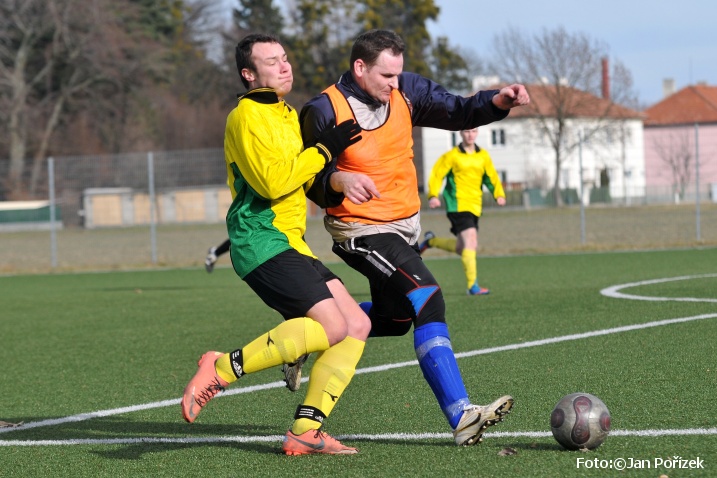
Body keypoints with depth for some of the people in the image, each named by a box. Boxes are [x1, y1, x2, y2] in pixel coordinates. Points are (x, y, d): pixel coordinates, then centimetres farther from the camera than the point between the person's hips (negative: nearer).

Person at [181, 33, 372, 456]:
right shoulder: (247, 116, -9)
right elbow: (273, 182, -20)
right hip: (262, 242, -10)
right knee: (332, 326, -23)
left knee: (357, 326, 0)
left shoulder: (286, 114, 22)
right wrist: (325, 149, -13)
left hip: (289, 243, 10)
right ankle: (224, 369, -16)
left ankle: (306, 431, -2)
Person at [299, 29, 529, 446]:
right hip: (363, 231, -8)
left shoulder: (406, 91, -3)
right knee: (428, 300, -24)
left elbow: (459, 112, -3)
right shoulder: (325, 111, -18)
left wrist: (499, 102, -22)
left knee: (393, 318, 23)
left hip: (407, 224, 8)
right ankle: (461, 417, -28)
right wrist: (337, 180, -30)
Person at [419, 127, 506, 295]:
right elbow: (436, 175, -3)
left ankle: (431, 240, 37)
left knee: (462, 248, 12)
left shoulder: (483, 156, 9)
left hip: (474, 207, 6)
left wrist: (499, 194, -3)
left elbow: (491, 177, 14)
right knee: (470, 241, -19)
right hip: (458, 205, -6)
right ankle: (472, 285, -19)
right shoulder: (452, 156, -4)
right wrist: (433, 196, -17)